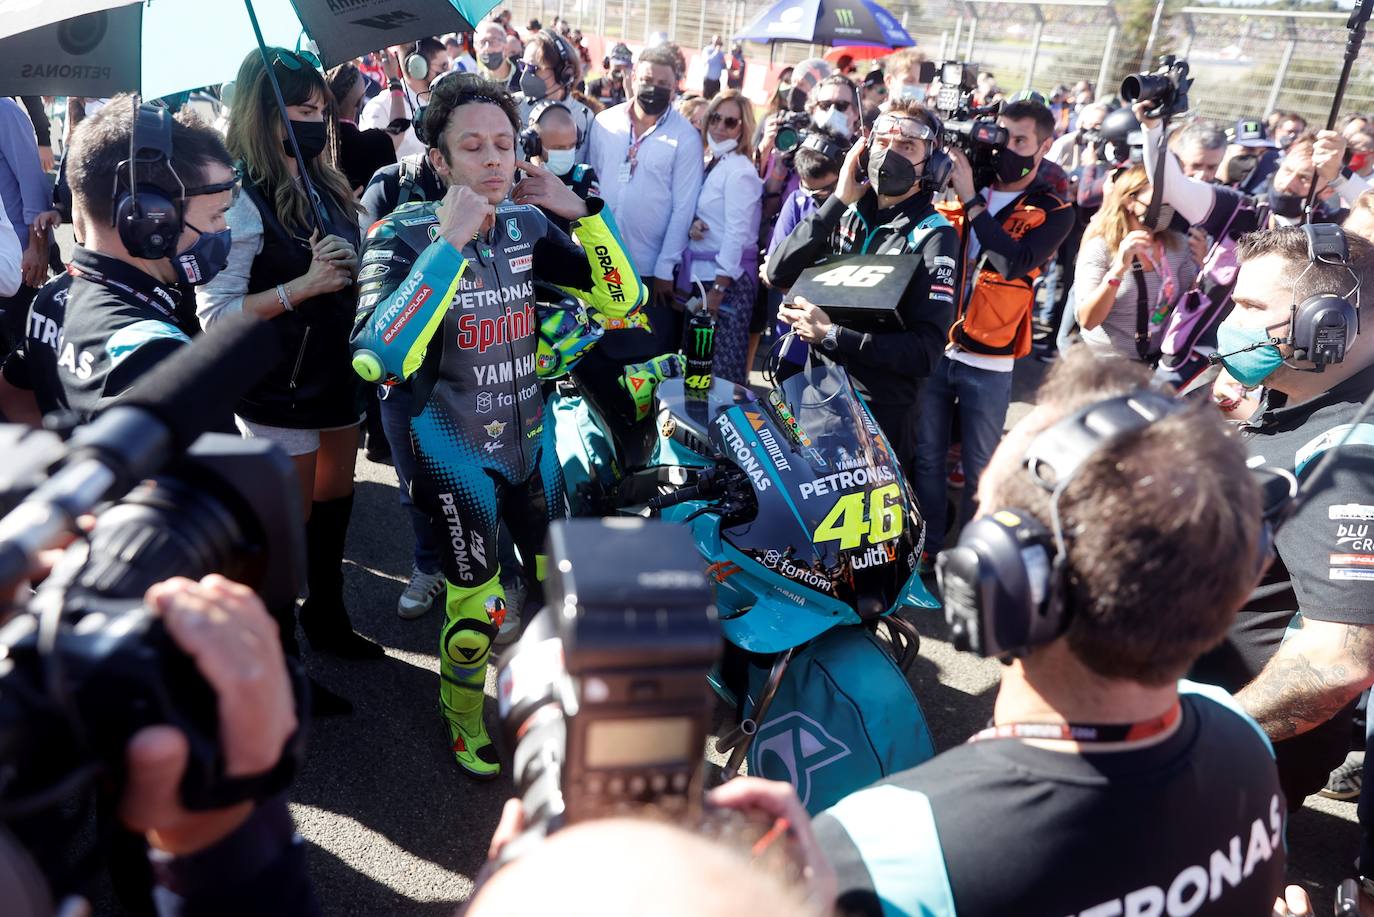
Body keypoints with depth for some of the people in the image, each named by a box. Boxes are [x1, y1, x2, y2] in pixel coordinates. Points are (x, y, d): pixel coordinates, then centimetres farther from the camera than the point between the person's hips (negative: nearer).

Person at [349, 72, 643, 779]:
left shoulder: (526, 223, -2)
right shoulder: (405, 235, -17)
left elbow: (621, 299, -4)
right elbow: (376, 359, -34)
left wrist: (582, 210, -18)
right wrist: (450, 241, -36)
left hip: (530, 432, 5)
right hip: (454, 444, -5)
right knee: (476, 605, 1)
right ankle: (461, 709, 33)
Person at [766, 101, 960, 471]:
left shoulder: (934, 236, -11)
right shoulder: (847, 214, 4)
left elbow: (924, 352, -20)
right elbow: (778, 273, -10)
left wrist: (832, 336, -26)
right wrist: (837, 201, -15)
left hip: (881, 411, -5)